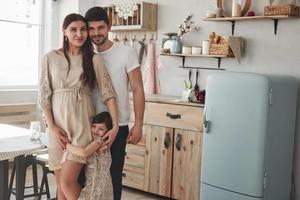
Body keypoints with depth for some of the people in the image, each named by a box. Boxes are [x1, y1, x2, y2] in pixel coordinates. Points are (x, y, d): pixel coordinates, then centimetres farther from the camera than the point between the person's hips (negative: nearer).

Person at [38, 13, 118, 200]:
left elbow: (108, 93, -4)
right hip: (58, 123, 2)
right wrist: (52, 127, -6)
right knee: (61, 185, 9)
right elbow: (44, 95, 3)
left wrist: (115, 126, -12)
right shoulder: (51, 58, 3)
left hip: (82, 123, -2)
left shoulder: (94, 59, 0)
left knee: (68, 181, -11)